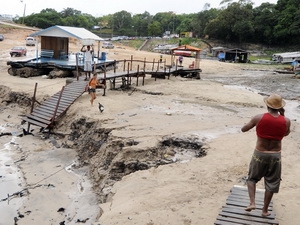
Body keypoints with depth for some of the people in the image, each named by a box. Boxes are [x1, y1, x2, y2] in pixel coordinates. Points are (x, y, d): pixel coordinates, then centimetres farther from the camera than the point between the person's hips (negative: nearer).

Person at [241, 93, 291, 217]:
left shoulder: (259, 118, -15)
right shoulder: (286, 121, -10)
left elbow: (243, 129, -2)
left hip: (259, 154, -1)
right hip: (275, 156, 1)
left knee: (252, 178, 21)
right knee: (271, 183, 16)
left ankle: (252, 202, 8)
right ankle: (265, 210, 24)